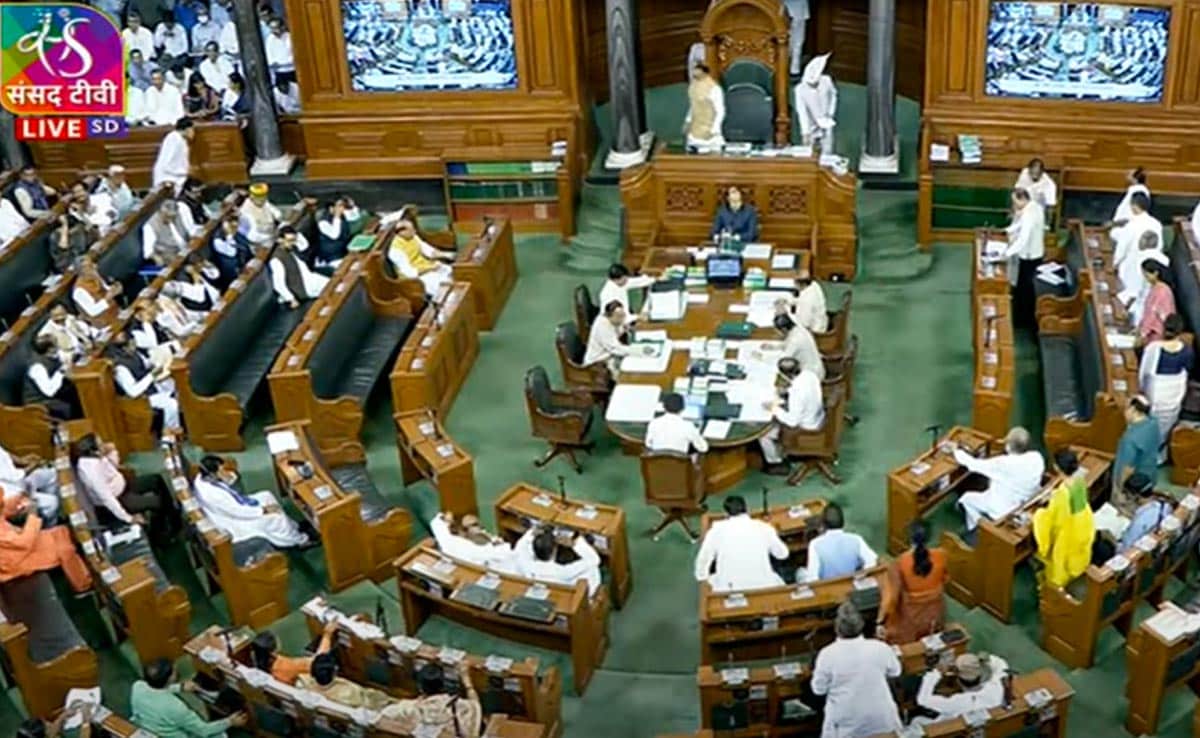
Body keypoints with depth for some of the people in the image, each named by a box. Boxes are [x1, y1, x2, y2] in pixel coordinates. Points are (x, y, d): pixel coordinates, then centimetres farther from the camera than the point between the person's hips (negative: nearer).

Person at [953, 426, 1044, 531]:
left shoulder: (1003, 464, -31)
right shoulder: (1037, 457, -16)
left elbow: (973, 464, -18)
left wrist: (956, 451, -2)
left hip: (1005, 512, -6)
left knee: (967, 498, 15)